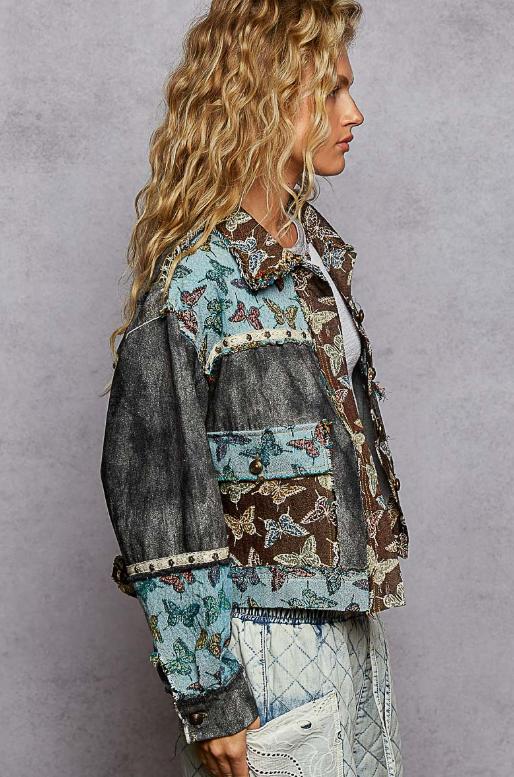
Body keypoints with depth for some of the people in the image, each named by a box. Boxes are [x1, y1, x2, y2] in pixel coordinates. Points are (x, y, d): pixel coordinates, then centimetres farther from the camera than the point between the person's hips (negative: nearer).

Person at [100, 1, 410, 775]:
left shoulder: (322, 250, 7)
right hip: (270, 643, -8)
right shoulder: (191, 285, -18)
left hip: (354, 621, 8)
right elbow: (156, 499, -18)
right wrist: (209, 698, -15)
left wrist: (372, 575, 17)